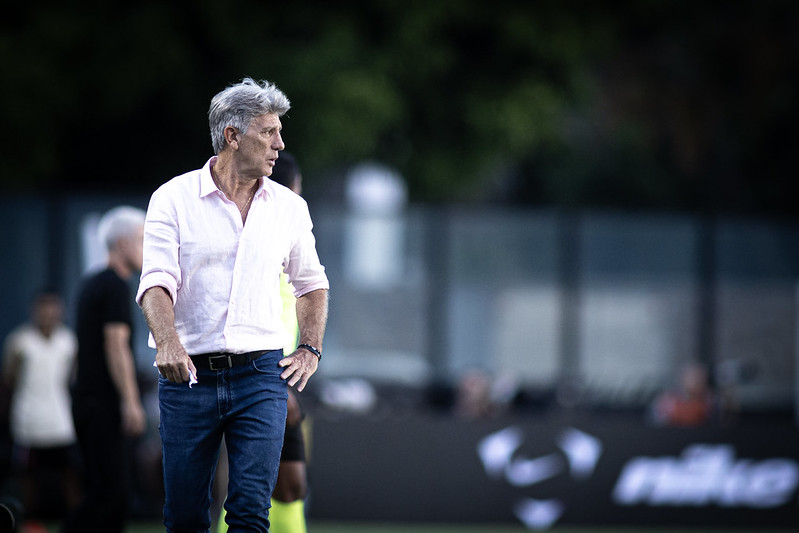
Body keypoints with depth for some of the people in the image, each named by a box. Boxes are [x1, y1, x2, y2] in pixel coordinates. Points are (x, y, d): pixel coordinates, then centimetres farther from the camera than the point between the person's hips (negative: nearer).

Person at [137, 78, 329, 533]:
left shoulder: (289, 207, 10)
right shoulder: (174, 198, 0)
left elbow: (312, 282, 25)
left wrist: (311, 350, 13)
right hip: (188, 376, -1)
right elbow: (157, 281, -9)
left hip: (261, 375, 2)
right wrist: (168, 342, -27)